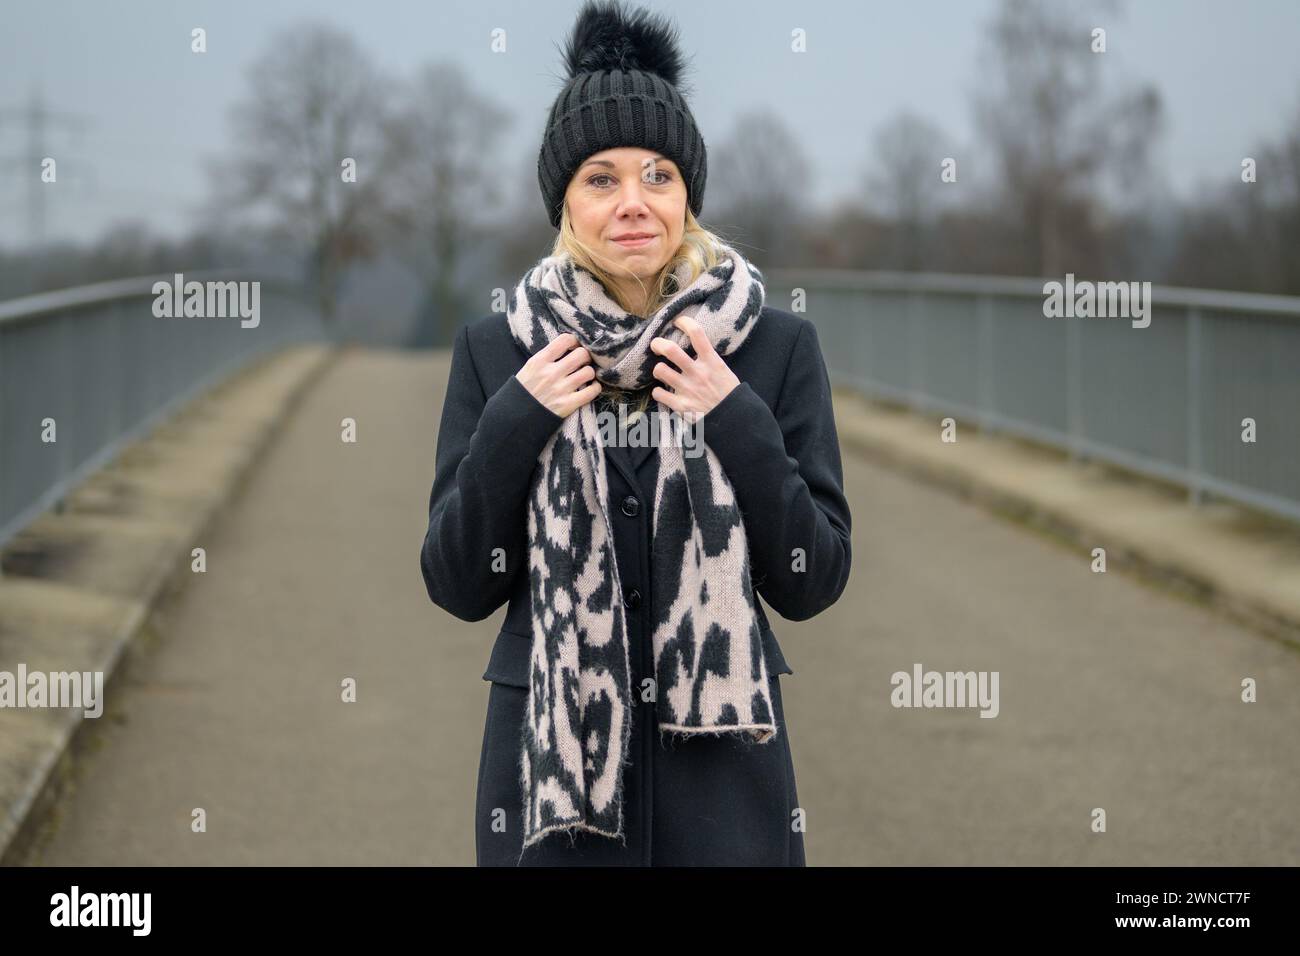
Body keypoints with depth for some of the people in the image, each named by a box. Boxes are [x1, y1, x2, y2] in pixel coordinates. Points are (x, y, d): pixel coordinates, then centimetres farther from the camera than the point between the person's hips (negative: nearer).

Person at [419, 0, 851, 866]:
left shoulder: (778, 347, 0)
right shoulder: (495, 353, 1)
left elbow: (815, 585, -1)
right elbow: (459, 589, 1)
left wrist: (739, 423, -13)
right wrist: (514, 424, -10)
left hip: (721, 758, 0)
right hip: (549, 756, 0)